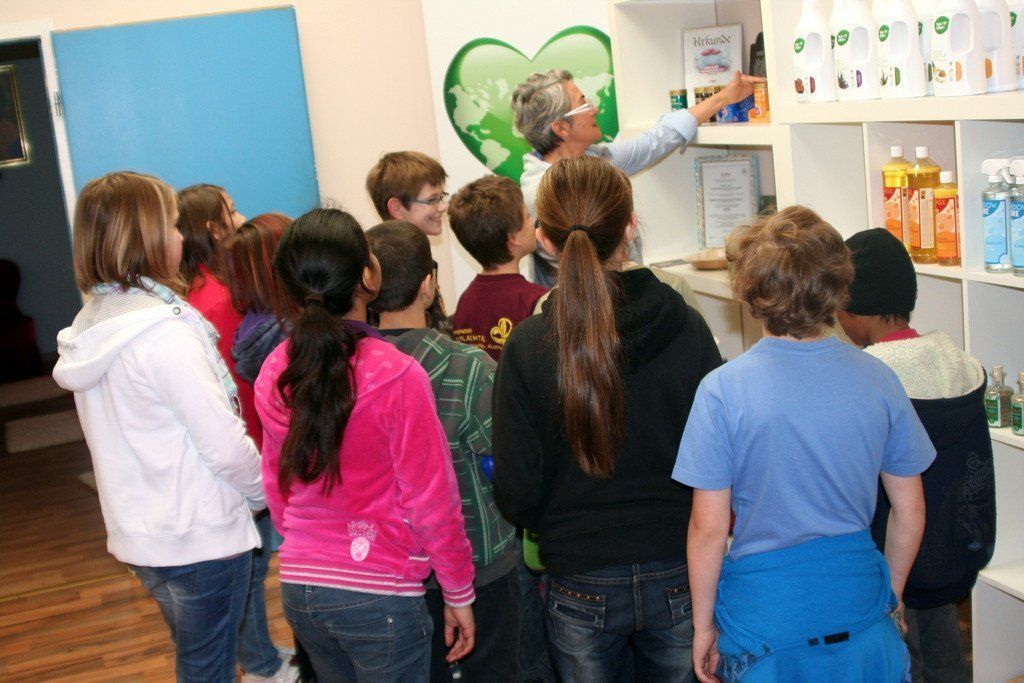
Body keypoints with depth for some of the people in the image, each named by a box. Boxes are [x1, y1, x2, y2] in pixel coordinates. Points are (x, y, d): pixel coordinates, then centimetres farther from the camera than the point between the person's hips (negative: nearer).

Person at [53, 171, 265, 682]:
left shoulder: (91, 325, 4)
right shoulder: (165, 335, -22)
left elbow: (127, 439, 8)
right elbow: (225, 446, -22)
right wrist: (264, 493, -3)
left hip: (137, 534, 8)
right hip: (199, 538, -8)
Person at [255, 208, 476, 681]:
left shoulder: (274, 373, -3)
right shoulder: (395, 376, -20)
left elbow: (275, 488, 8)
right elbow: (432, 500, -14)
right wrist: (458, 593, -2)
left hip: (298, 588, 6)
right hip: (380, 595, -5)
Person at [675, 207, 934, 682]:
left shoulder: (724, 390, -15)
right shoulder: (877, 379, -6)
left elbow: (708, 528, -12)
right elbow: (910, 512, 2)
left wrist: (703, 625, 1)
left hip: (762, 614, -2)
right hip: (859, 614, 3)